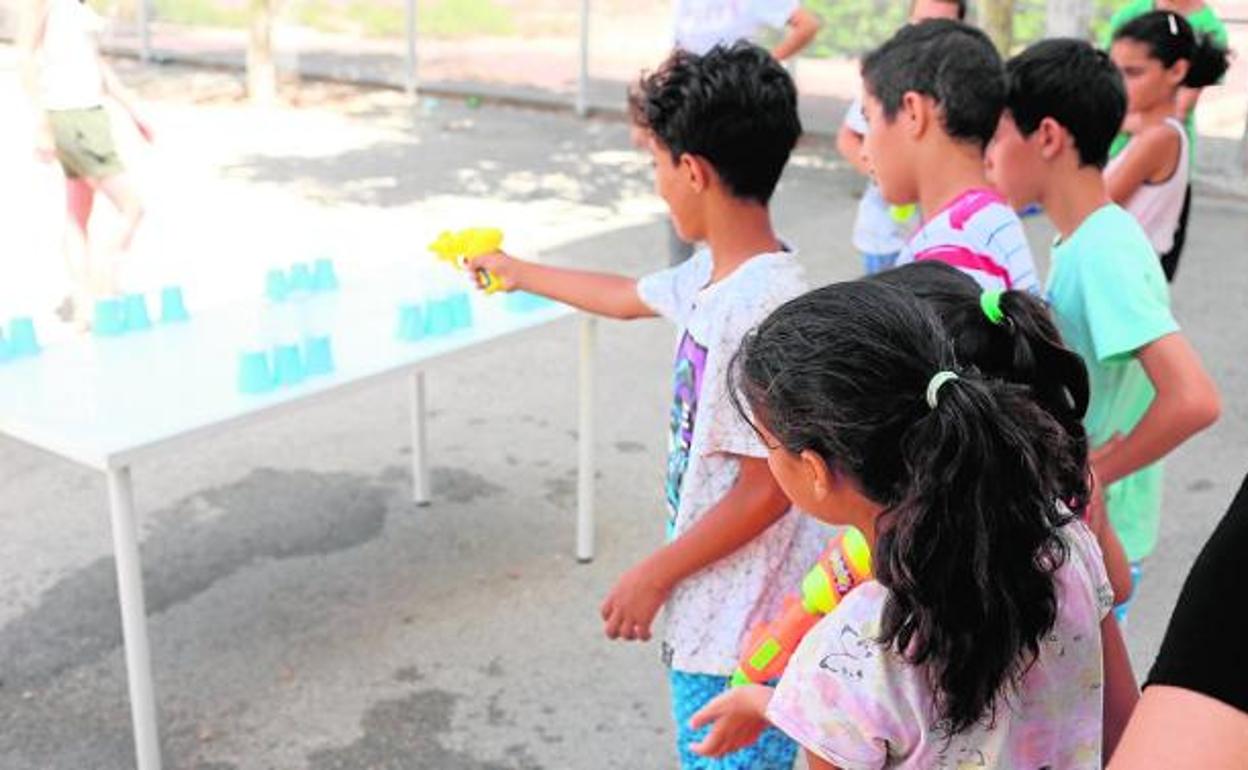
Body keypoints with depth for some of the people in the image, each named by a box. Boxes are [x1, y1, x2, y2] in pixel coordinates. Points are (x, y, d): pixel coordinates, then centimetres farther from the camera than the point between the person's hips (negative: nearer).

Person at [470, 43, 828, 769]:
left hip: (744, 628, -9)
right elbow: (628, 295, 23)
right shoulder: (716, 273, 1)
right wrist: (517, 272, 35)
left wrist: (653, 575, -13)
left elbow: (768, 491, -24)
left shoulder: (761, 307, -27)